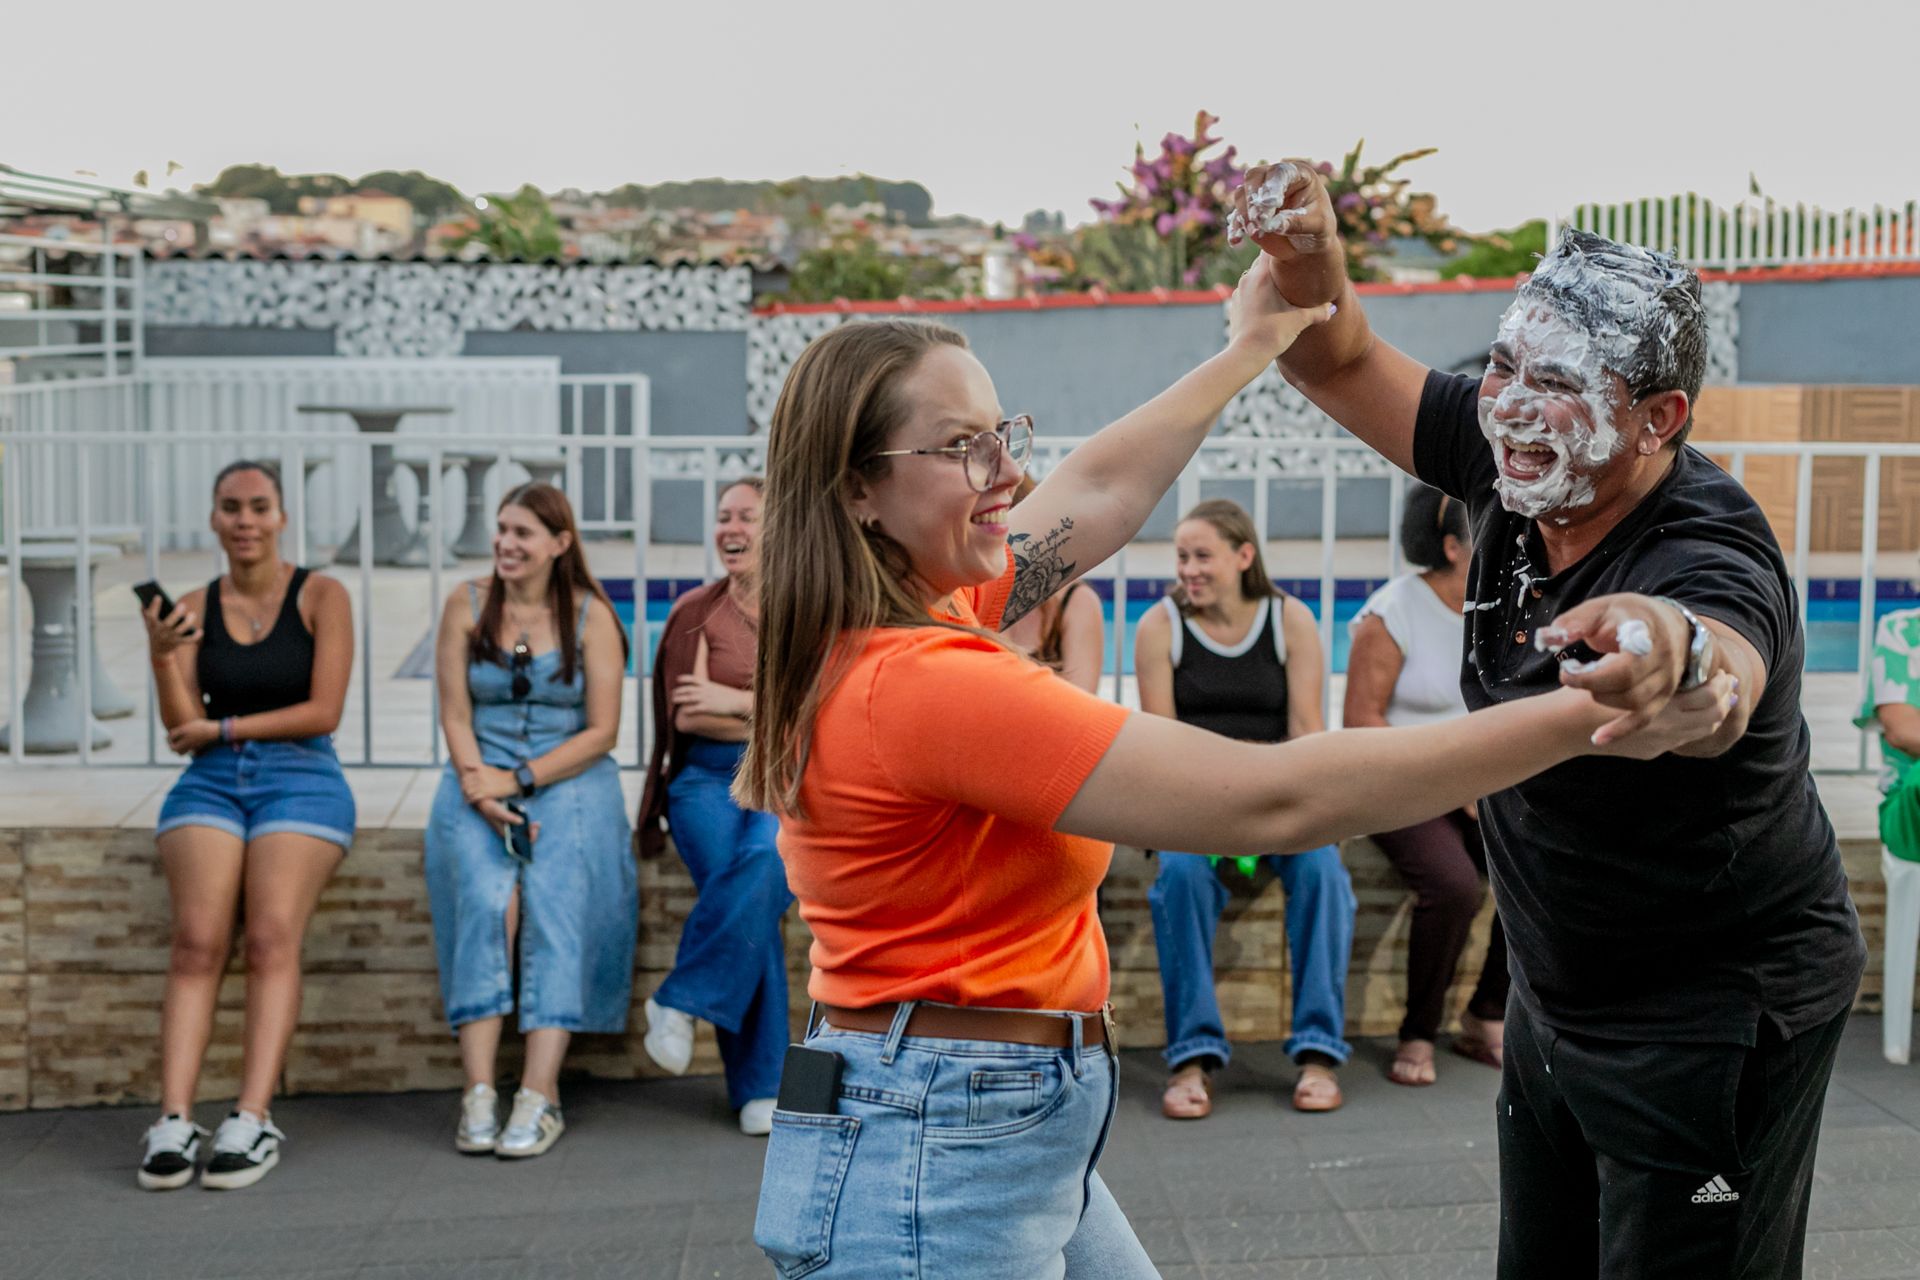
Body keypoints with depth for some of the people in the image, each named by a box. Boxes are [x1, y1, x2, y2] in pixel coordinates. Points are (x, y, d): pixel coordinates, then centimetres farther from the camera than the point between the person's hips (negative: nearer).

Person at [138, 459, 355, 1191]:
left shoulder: (320, 596, 4)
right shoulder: (194, 609, 12)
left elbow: (324, 711, -3)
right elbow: (183, 731, 6)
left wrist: (220, 728, -1)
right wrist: (162, 657, -9)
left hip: (300, 779, -2)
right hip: (211, 782, 2)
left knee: (272, 938, -23)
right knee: (197, 940, -20)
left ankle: (253, 1120, -27)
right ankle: (174, 1120, -24)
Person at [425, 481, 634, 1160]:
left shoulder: (590, 615, 2)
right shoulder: (467, 604, 7)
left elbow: (601, 731, -1)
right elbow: (455, 716, 4)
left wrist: (521, 780, -11)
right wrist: (482, 788, -11)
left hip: (571, 781, -1)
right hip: (480, 780, 1)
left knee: (553, 898, -26)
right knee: (488, 896, -26)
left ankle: (540, 1095, -30)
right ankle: (479, 1091, -27)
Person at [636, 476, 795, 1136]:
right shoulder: (697, 611, 10)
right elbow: (687, 715, 0)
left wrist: (739, 701, -8)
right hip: (709, 778, 1)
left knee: (767, 858, -36)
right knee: (744, 891, -28)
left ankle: (680, 1002, -21)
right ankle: (760, 1087, -19)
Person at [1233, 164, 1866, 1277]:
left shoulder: (1710, 559, -29)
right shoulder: (1522, 469, -8)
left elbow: (1723, 694, -53)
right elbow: (1340, 364, 1)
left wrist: (1674, 656, -77)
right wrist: (1310, 263, -21)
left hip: (1714, 1019, -7)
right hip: (1556, 996, 7)